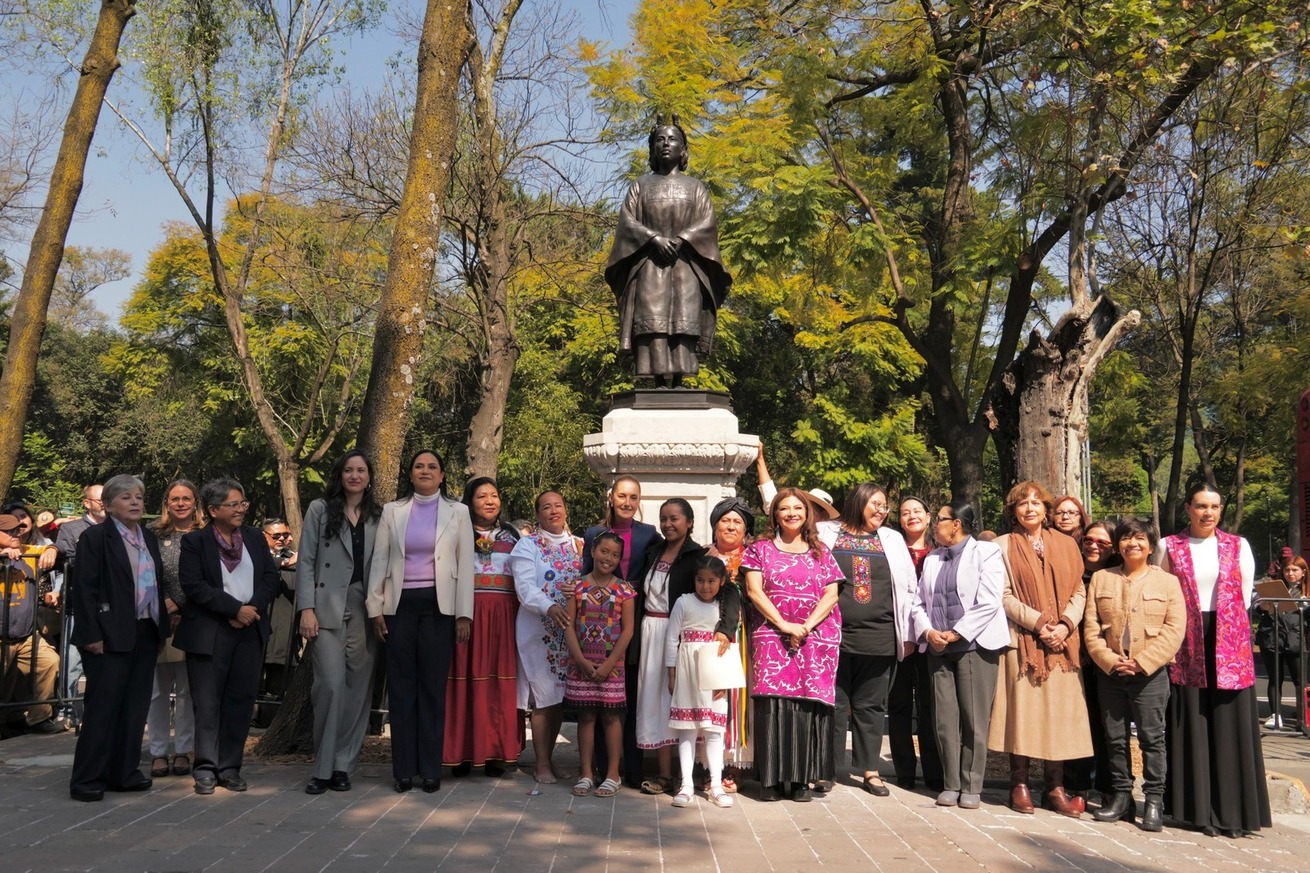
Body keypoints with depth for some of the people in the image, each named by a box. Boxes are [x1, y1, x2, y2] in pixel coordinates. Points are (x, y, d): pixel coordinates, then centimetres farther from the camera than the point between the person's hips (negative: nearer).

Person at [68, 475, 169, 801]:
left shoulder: (148, 537, 14)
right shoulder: (95, 537, -6)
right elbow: (84, 589, -11)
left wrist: (161, 624, 9)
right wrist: (92, 635, -15)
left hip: (146, 634, 6)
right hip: (111, 637, -6)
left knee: (135, 707, 10)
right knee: (102, 706, -1)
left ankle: (124, 772, 18)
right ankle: (87, 779, 7)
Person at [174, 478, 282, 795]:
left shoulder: (255, 537, 11)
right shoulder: (194, 542, -2)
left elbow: (271, 577, 7)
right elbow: (193, 585, -12)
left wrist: (254, 607, -11)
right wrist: (235, 609, -17)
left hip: (250, 630, 4)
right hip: (209, 633, -4)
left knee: (241, 700, 6)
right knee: (207, 703, 1)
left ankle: (230, 767, 14)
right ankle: (205, 769, 10)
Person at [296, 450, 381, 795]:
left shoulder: (378, 517, 11)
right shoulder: (320, 510, 6)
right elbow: (305, 561, 2)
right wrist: (306, 609, -7)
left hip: (366, 611, 3)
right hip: (328, 608, -2)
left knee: (358, 689, 3)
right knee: (331, 686, -11)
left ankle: (343, 766, 13)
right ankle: (323, 767, 2)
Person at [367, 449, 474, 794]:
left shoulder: (457, 512, 6)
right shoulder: (392, 511, 9)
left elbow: (465, 565, 3)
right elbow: (379, 561, 9)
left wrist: (464, 614, -3)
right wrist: (376, 607, 2)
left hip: (438, 605, -1)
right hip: (400, 605, 1)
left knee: (433, 686, 1)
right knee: (401, 685, 3)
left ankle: (431, 769, 7)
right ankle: (403, 769, 9)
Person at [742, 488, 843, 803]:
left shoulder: (820, 552, 14)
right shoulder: (760, 549, 9)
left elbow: (831, 594, 5)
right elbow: (754, 590, -1)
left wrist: (806, 626, -10)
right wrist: (784, 625, -11)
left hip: (815, 639, 1)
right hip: (771, 635, -1)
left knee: (808, 703, -3)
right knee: (773, 703, -7)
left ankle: (801, 779, 3)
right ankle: (772, 779, -1)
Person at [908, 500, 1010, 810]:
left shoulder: (986, 552, -1)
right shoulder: (932, 558, 18)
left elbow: (988, 603, -11)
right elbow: (919, 602, 14)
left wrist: (954, 634, -13)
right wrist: (928, 632, -4)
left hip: (975, 645, -5)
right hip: (938, 648, 5)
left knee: (974, 720, -2)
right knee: (944, 720, 4)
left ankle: (971, 787, 7)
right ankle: (951, 784, 12)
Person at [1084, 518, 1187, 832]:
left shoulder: (1167, 581, 3)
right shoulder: (1101, 579, 8)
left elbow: (1174, 630, -6)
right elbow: (1090, 627, 3)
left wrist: (1142, 662, -14)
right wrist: (1109, 660, -11)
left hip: (1150, 674, -2)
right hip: (1109, 673, 3)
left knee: (1152, 738, 1)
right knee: (1115, 738, 9)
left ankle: (1154, 800, 10)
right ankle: (1121, 797, 18)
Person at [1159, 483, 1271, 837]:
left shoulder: (1238, 546, 7)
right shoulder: (1170, 546, 4)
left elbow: (1245, 596, 10)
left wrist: (1225, 623, 7)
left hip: (1230, 646, 1)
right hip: (1186, 647, -1)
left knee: (1230, 724, 1)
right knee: (1190, 726, 3)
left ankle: (1232, 809, 10)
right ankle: (1195, 808, 11)